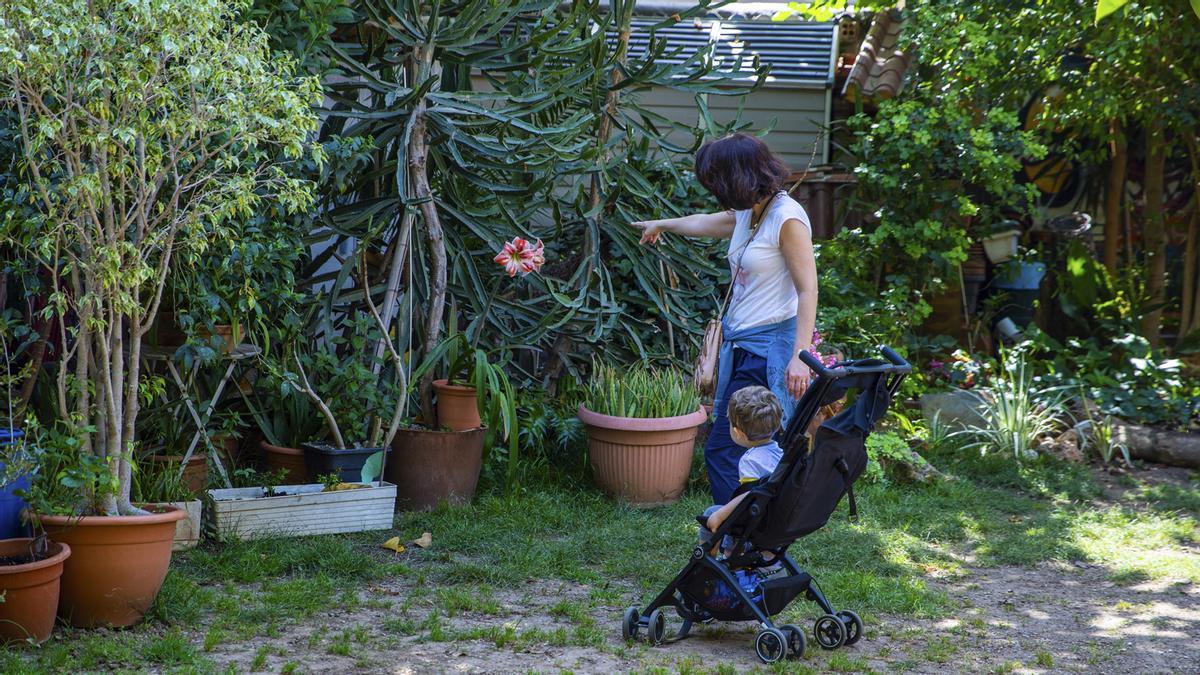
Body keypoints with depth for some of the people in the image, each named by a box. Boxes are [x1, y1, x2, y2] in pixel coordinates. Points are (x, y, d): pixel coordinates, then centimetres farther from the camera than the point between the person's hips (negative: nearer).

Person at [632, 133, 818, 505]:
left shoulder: (787, 217, -12)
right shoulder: (747, 214, 14)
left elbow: (808, 289, -16)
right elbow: (703, 223, 36)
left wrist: (799, 356, -23)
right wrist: (661, 224, 55)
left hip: (770, 347, -9)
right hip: (741, 346, 9)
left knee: (722, 451, -12)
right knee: (722, 450, 4)